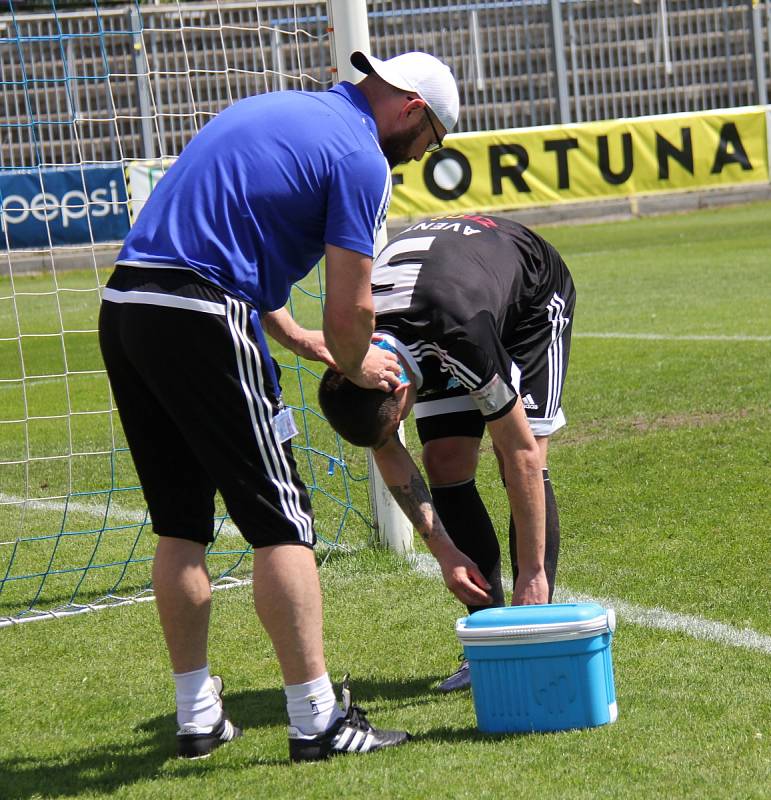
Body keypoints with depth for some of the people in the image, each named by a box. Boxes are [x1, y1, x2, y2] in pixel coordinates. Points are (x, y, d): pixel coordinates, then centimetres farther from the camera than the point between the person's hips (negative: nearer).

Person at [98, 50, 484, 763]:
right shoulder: (360, 156, -3)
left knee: (180, 523, 15)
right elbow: (351, 309, -6)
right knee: (280, 519, -1)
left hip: (122, 307, 9)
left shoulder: (275, 111, 24)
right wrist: (358, 369, 16)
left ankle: (198, 717, 21)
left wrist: (302, 342, 32)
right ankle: (317, 721, 2)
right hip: (200, 322, -9)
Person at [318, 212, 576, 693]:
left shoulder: (463, 334, -45)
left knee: (526, 465, -17)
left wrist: (533, 573, -29)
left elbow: (521, 454, -35)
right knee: (446, 466, -10)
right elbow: (388, 455, -10)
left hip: (534, 294, -5)